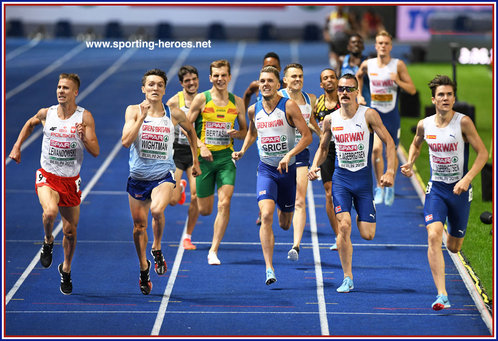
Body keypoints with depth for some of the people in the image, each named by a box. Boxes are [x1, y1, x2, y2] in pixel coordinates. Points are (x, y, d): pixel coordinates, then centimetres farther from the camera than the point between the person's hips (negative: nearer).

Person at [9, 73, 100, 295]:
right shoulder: (46, 114, -2)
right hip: (47, 177, -1)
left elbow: (96, 152, -10)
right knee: (50, 212, -31)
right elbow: (30, 123, 22)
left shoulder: (84, 117, -7)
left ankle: (66, 269, 35)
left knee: (70, 231, 9)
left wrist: (84, 138, -29)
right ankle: (48, 242, 1)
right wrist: (17, 146, 15)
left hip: (71, 180, 1)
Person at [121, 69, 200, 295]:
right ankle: (143, 267, 34)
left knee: (157, 210, -30)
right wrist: (141, 117, -22)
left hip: (163, 175, -2)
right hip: (138, 176, 2)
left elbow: (190, 130, 19)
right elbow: (126, 142, -16)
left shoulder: (174, 114, -2)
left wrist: (195, 160, 22)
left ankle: (157, 249, -2)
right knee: (139, 225, 11)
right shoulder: (134, 111, -5)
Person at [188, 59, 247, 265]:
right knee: (204, 210, 2)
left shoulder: (237, 102, 5)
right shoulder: (201, 99, -3)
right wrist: (201, 146, -15)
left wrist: (237, 134, -9)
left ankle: (213, 251, -8)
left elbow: (245, 130, 14)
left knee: (224, 203, -14)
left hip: (226, 157, 1)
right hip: (205, 157, -1)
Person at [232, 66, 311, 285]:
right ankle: (269, 269, -22)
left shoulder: (289, 106, -11)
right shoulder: (254, 110, 1)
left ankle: (283, 210, 54)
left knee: (285, 225, 13)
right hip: (266, 169, 1)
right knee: (266, 216, -22)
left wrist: (289, 155, -24)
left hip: (288, 170, -1)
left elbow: (307, 136, -12)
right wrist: (242, 151, 7)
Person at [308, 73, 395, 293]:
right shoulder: (330, 120, 2)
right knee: (344, 226, -16)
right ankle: (347, 279, -5)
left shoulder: (368, 115, -7)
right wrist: (314, 166, -3)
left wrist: (390, 172, -16)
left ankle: (361, 217, 37)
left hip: (363, 178, -1)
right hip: (340, 178, 1)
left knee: (367, 234, -3)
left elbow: (388, 142, -5)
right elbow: (323, 147, 16)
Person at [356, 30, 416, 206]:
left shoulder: (398, 65, -7)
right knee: (376, 148, -17)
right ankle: (379, 187, -3)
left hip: (392, 114, 0)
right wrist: (359, 95, 12)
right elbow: (358, 77, 23)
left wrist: (398, 81, -22)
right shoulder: (367, 64, -1)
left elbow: (412, 90, -6)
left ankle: (390, 186, 31)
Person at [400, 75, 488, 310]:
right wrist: (410, 163, 1)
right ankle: (442, 296, -20)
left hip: (459, 190, -1)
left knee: (454, 247, 12)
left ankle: (452, 235, 54)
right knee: (433, 237, -21)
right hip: (436, 188, 1)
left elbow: (483, 153, -11)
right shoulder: (424, 125, -3)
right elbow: (416, 144, 20)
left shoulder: (463, 122, -14)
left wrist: (466, 179, -23)